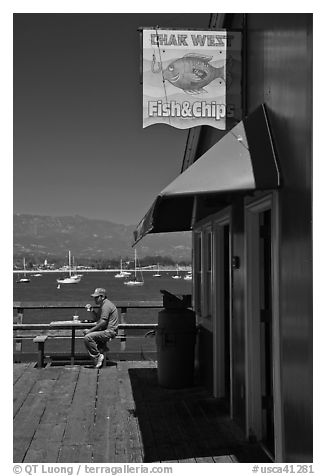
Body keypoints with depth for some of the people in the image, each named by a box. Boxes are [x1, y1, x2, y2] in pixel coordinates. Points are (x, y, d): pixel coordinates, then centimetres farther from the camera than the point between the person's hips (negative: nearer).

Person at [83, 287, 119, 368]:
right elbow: (98, 318, 24)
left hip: (109, 332, -11)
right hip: (106, 330, 11)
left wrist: (90, 330, -17)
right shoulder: (103, 304, 19)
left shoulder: (106, 305, -15)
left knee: (87, 337, -24)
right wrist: (92, 310, 9)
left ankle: (98, 356, -14)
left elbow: (103, 322, -22)